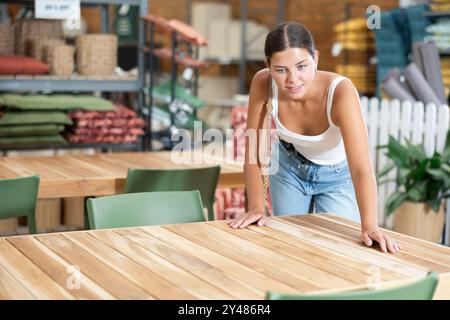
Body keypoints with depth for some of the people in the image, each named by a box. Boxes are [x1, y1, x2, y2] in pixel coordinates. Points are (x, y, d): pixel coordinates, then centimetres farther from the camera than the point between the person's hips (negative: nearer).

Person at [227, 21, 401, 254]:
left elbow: (361, 168, -42)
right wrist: (256, 207, -26)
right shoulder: (263, 83, -29)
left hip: (338, 175, -2)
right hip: (289, 167, 2)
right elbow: (253, 151, -20)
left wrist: (369, 227, -52)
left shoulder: (340, 91, -37)